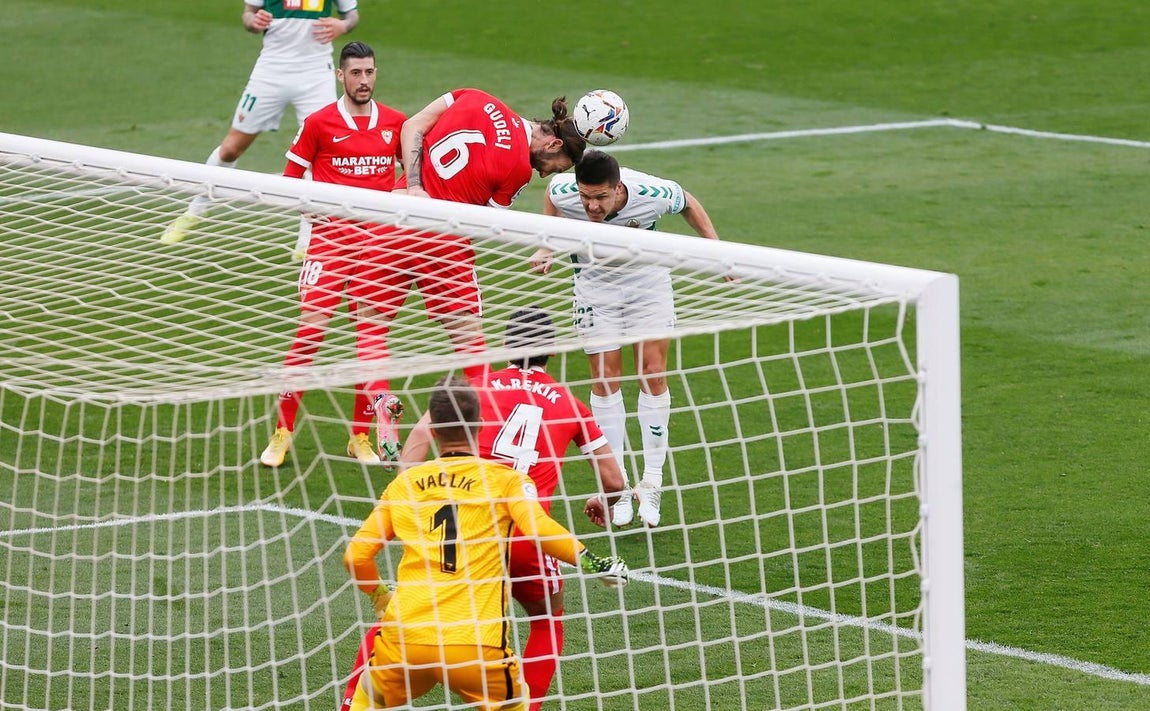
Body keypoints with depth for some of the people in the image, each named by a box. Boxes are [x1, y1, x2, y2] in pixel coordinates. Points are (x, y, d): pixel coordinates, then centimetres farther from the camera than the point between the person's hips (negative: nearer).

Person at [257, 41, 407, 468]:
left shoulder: (395, 123, 7)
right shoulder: (319, 122, 0)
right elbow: (291, 178, 6)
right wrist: (314, 208, -9)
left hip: (378, 241, 3)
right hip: (329, 238, -3)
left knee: (373, 336, 1)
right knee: (310, 332, -10)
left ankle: (361, 436, 11)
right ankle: (282, 432, -2)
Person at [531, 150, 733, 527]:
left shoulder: (652, 195, -33)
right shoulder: (562, 193, -29)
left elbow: (688, 203, -8)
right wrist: (549, 247, -4)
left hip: (647, 277, -1)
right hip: (595, 281, 1)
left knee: (653, 374, -5)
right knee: (604, 378, -4)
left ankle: (651, 483, 1)